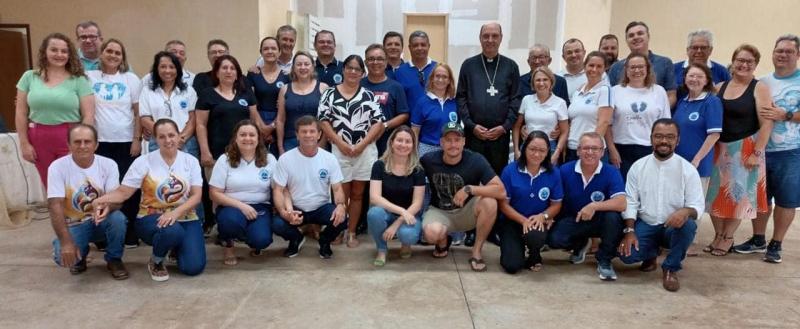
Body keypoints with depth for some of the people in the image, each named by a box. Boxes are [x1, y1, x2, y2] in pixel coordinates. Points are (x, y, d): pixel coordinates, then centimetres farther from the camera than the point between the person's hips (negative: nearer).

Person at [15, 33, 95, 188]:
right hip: (39, 140, 3)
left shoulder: (79, 80, -3)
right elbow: (21, 113, 9)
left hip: (71, 140, -3)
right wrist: (24, 143, 5)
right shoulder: (29, 77, 6)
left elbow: (88, 115, -4)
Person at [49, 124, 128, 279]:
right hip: (73, 225, -1)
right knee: (63, 256, -29)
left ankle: (114, 260, -4)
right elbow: (55, 206, -21)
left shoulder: (108, 164, -10)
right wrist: (66, 242, -31)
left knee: (118, 218, -32)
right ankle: (80, 256, 12)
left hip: (100, 221, 1)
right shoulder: (58, 167, -15)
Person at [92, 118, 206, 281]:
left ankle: (176, 246, 20)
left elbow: (196, 196, -5)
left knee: (193, 267, -17)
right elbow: (123, 191, -7)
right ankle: (155, 262, -4)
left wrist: (176, 212, -23)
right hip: (152, 218, -2)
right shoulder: (144, 161, -3)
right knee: (172, 230, -39)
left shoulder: (191, 161, 1)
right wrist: (103, 199, -28)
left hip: (185, 218, 2)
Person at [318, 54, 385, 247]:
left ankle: (351, 233, 18)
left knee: (357, 194, 8)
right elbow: (323, 121, -2)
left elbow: (379, 123, 1)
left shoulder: (368, 96, 8)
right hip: (339, 151, -1)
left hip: (365, 151, 1)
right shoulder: (330, 94, 5)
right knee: (342, 193, 2)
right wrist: (340, 143, -13)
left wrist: (361, 145, -11)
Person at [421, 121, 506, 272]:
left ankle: (476, 252, -10)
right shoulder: (429, 160, -14)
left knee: (489, 202, -32)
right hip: (440, 212, 0)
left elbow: (501, 191, -25)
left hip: (467, 212, 1)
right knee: (432, 233, -35)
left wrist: (470, 189, -34)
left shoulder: (476, 160, -18)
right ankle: (443, 242, 7)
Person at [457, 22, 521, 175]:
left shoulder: (511, 66, 8)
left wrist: (505, 127, -7)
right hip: (473, 133, 0)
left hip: (501, 133, 0)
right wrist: (472, 125, -7)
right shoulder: (468, 65, 8)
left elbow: (515, 99, 4)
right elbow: (460, 98, 4)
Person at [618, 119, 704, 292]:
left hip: (674, 226, -1)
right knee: (627, 254, -24)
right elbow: (630, 201, -2)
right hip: (644, 225, 1)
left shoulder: (688, 169, -6)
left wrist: (685, 211, -34)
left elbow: (697, 205, -9)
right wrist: (629, 231, -14)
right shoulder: (638, 167, -2)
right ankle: (651, 254, 16)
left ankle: (671, 268, -9)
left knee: (688, 224, -35)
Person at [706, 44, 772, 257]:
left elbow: (766, 123, -11)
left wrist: (757, 153, -16)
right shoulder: (719, 87, 7)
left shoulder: (759, 89, -6)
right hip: (720, 149, 4)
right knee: (717, 192, 7)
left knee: (737, 193, 3)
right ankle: (718, 235, 21)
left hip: (745, 149, -4)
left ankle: (727, 238, 15)